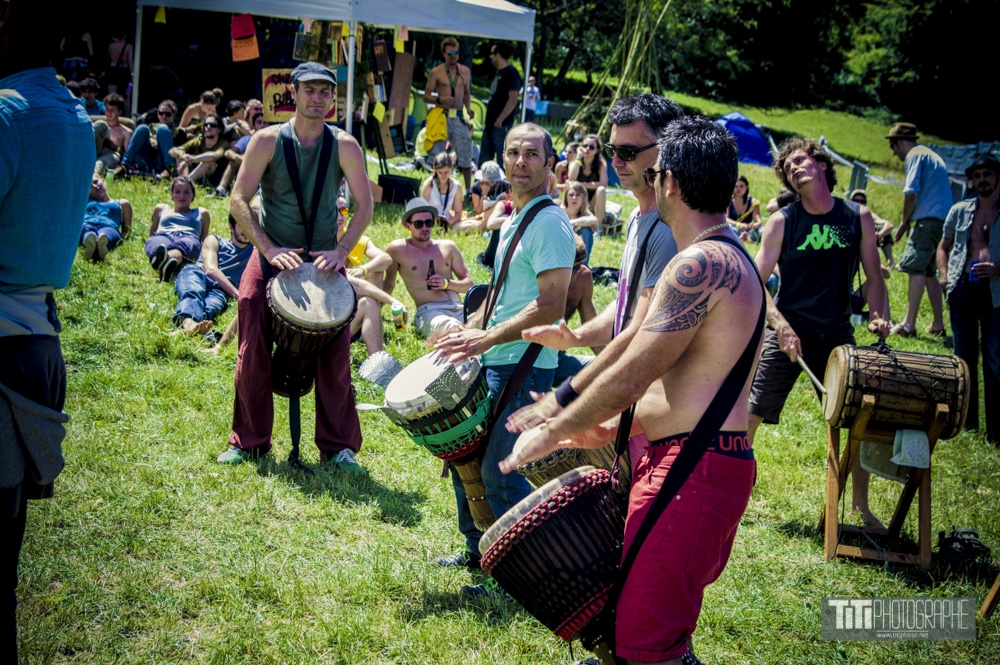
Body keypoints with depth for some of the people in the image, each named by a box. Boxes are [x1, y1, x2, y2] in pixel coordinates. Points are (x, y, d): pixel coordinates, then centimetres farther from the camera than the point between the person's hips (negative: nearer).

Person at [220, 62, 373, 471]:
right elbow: (238, 200, -6)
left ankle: (338, 445, 4)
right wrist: (270, 249, -16)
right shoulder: (268, 141, -5)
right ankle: (249, 441, 11)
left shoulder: (344, 146, -2)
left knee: (335, 355, -5)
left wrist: (340, 251, -15)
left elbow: (364, 206, -2)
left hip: (324, 260, 1)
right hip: (271, 257, 0)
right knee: (254, 353, -3)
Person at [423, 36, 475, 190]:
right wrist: (440, 100, -18)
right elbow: (426, 96, 1)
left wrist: (468, 108, 5)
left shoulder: (465, 71, 12)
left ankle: (468, 190, 8)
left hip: (458, 117, 3)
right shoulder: (436, 72, 0)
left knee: (465, 154, 0)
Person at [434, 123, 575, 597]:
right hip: (493, 363, 10)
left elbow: (551, 305, -23)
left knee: (499, 472, -9)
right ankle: (478, 550, 33)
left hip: (524, 368, -10)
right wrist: (468, 327, 15)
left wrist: (487, 338, -26)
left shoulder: (549, 223, -15)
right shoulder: (514, 219, 15)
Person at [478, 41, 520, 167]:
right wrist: (487, 119, 17)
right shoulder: (499, 72, 18)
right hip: (490, 124, 10)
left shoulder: (510, 73, -10)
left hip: (502, 125, -10)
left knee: (502, 160, -6)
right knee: (483, 160, 11)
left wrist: (500, 120, -19)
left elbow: (513, 100, -18)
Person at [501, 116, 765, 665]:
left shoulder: (700, 264, -17)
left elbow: (630, 376, -17)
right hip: (701, 464, 11)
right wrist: (612, 427, 23)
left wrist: (549, 434, -5)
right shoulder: (728, 258, 18)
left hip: (690, 470, -11)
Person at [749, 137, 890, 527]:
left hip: (837, 334, 2)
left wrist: (879, 317, -7)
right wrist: (780, 325, -18)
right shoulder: (781, 221, -3)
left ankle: (861, 506, 22)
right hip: (787, 331, -2)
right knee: (752, 412, -7)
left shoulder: (858, 218, 2)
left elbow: (873, 277, 10)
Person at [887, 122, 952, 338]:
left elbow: (911, 192, -15)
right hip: (944, 221, 10)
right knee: (929, 272, 14)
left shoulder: (915, 156, -4)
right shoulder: (933, 156, 25)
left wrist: (904, 222, -5)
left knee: (916, 268, -13)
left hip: (928, 220, -10)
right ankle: (938, 325, 14)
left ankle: (908, 324, -20)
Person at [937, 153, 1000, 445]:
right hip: (962, 290, 3)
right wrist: (944, 275, 4)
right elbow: (943, 247, 20)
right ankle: (965, 419, 22)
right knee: (964, 358, 11)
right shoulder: (959, 211, 9)